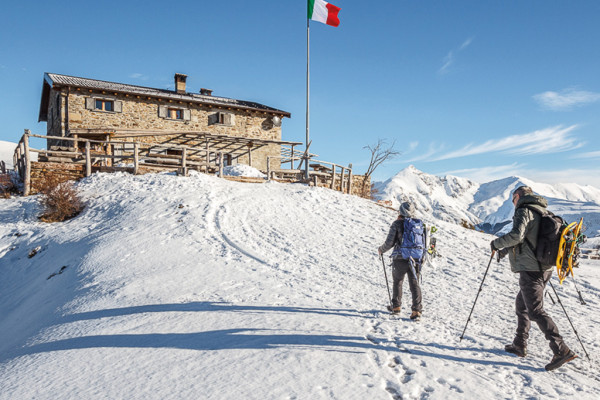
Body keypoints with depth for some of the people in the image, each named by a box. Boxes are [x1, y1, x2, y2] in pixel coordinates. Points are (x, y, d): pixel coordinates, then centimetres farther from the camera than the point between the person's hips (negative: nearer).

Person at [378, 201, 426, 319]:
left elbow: (389, 243, -8)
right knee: (414, 284, 7)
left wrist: (381, 250, 11)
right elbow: (425, 244, 10)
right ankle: (416, 310, -1)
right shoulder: (420, 224, 6)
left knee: (397, 282, 17)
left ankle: (396, 306, 27)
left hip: (400, 260, -3)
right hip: (416, 260, 3)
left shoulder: (397, 224, -8)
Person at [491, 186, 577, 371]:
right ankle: (519, 345, 25)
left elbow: (517, 235, -26)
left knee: (536, 311, -7)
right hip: (544, 269, 10)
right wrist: (507, 249, 31)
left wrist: (497, 243, -9)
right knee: (521, 305, 19)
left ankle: (562, 351, -10)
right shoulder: (543, 212, 17)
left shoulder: (524, 211, -10)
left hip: (530, 270, -10)